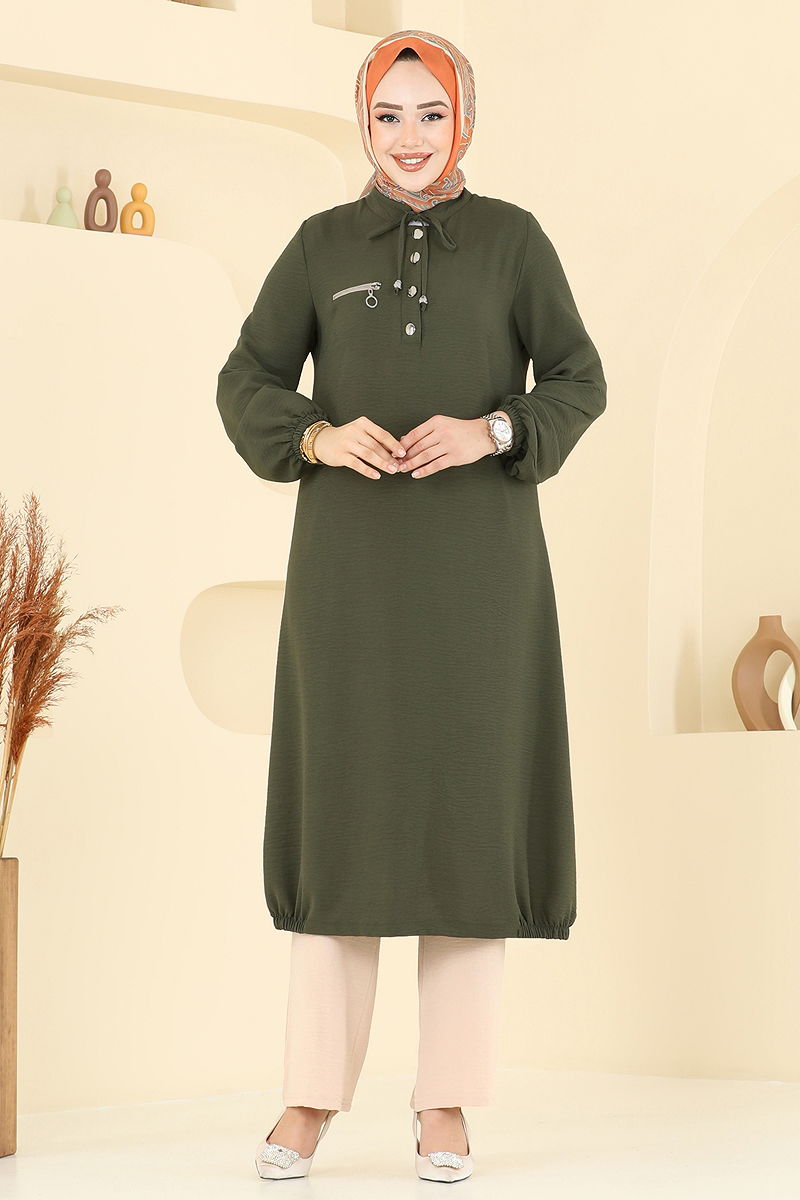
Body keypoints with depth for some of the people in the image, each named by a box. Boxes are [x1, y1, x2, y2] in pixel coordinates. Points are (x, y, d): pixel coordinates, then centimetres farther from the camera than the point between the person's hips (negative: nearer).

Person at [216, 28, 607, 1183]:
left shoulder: (513, 238, 6)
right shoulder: (322, 243, 8)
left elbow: (578, 383, 3)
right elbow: (248, 385, 6)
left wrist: (487, 433, -16)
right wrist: (323, 439, -14)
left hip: (479, 555, -1)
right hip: (352, 556, 1)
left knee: (467, 804, -2)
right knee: (341, 800, -1)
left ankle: (447, 1100, 7)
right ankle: (312, 1091, 8)